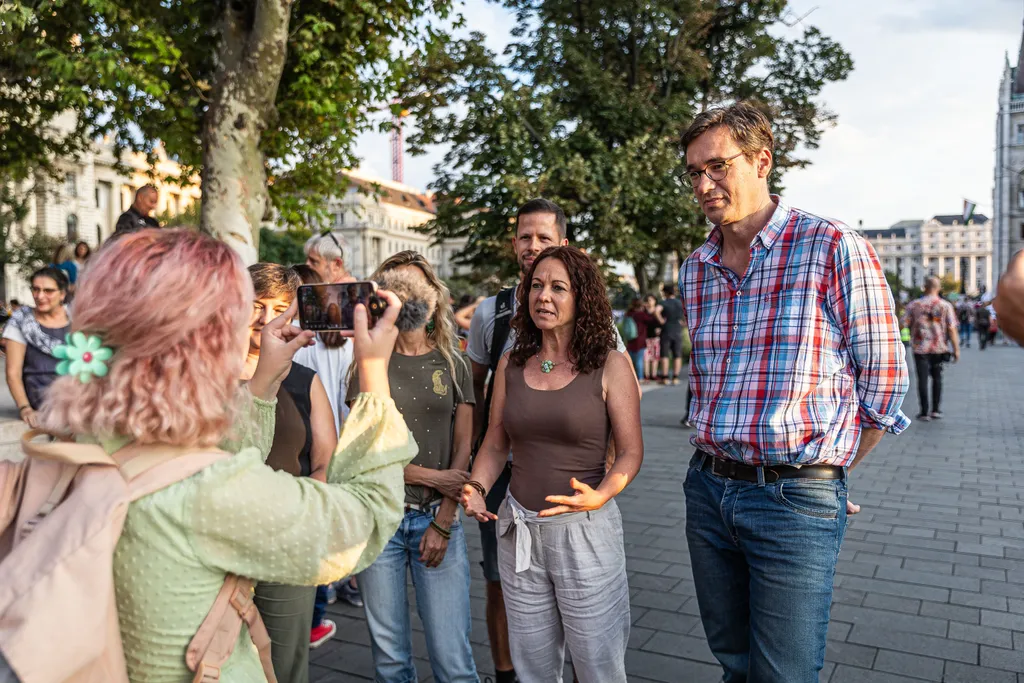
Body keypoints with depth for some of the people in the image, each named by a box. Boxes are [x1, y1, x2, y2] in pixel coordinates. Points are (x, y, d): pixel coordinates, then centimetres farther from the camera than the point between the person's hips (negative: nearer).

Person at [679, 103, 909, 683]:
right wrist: (718, 464, 14)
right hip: (709, 488, 6)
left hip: (797, 500, -5)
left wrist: (832, 469, 2)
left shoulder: (835, 249, -11)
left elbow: (883, 383, -6)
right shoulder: (695, 269, 8)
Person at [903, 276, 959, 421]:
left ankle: (924, 412, 1)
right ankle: (935, 410, 20)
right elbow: (951, 329, -6)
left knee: (923, 379, 2)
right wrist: (956, 349, -2)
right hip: (939, 348, 1)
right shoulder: (946, 306, -4)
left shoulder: (913, 305, -3)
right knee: (937, 378, 17)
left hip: (920, 348, -1)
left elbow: (906, 325, -1)